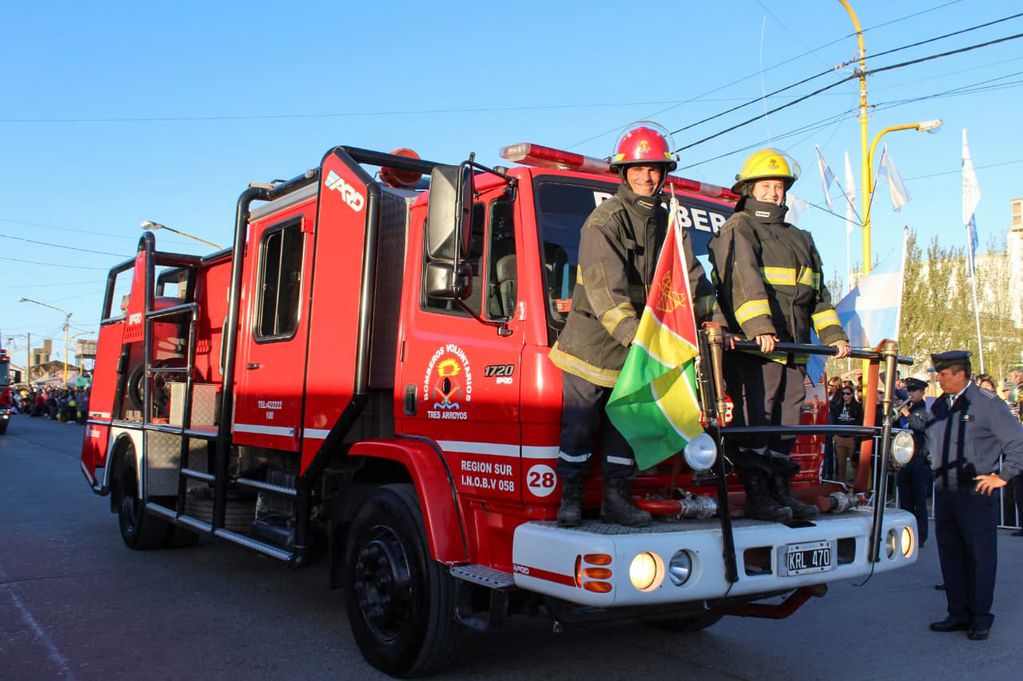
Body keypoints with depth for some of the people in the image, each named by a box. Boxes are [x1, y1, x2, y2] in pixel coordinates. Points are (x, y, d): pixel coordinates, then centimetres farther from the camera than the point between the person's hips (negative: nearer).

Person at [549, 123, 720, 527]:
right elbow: (606, 287, -24)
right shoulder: (604, 221, -12)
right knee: (580, 422, -1)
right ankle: (570, 498, 13)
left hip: (637, 347, 6)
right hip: (592, 339, -5)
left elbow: (691, 280, 3)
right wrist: (633, 335, -34)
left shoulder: (669, 225, 9)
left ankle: (616, 498, 20)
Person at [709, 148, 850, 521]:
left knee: (786, 423, 10)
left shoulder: (800, 239, 26)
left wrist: (833, 334, 9)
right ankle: (757, 497, -3)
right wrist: (760, 326, -30)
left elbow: (818, 293, 23)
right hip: (753, 349, -8)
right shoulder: (738, 229, 0)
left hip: (793, 350, 8)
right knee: (754, 422, -8)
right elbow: (744, 280, -17)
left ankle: (781, 491, 18)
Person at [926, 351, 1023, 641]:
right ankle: (958, 613, 21)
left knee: (980, 555, 2)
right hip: (944, 491, 7)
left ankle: (980, 618, 13)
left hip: (976, 491, -6)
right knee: (950, 554, 11)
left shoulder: (987, 404, -9)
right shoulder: (938, 406, 11)